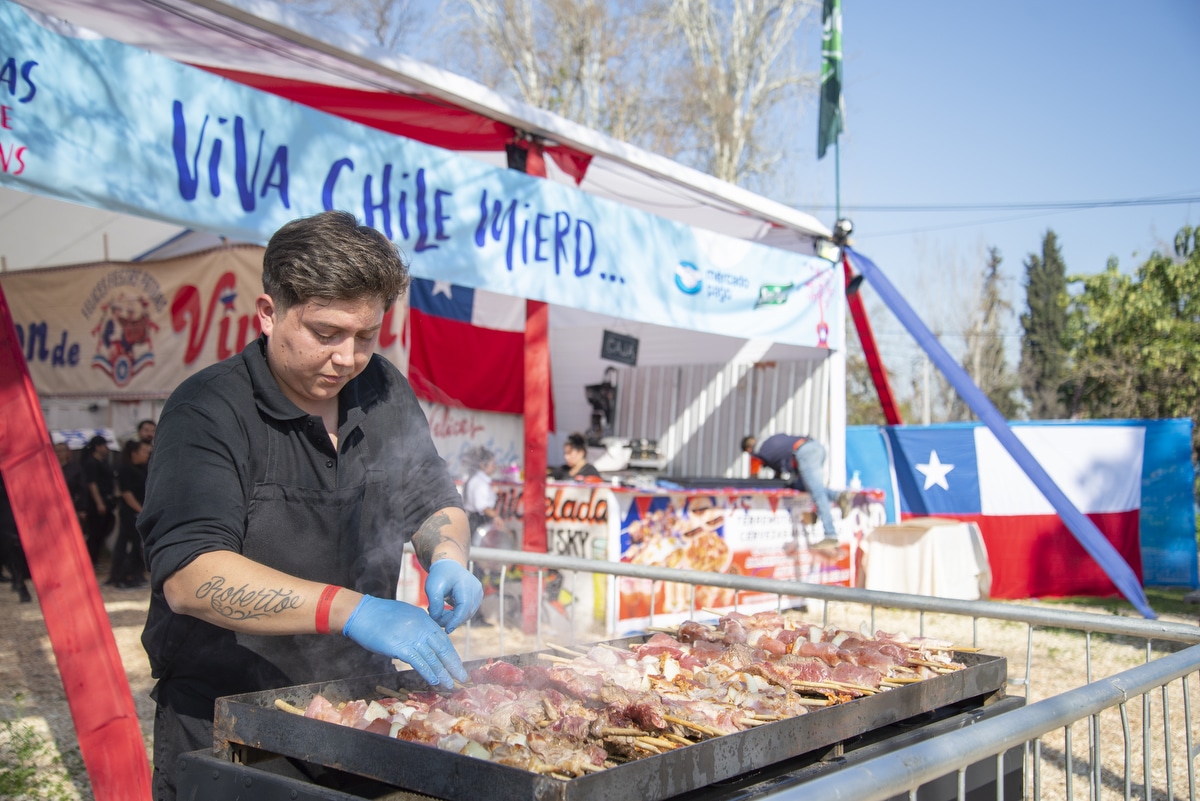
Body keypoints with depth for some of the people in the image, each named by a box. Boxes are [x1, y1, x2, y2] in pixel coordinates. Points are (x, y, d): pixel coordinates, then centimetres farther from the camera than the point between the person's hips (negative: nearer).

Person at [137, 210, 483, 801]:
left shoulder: (384, 392, 4)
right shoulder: (208, 411, -15)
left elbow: (435, 503, 15)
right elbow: (190, 576, -26)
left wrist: (447, 559, -8)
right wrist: (350, 610, -36)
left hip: (362, 708, 5)